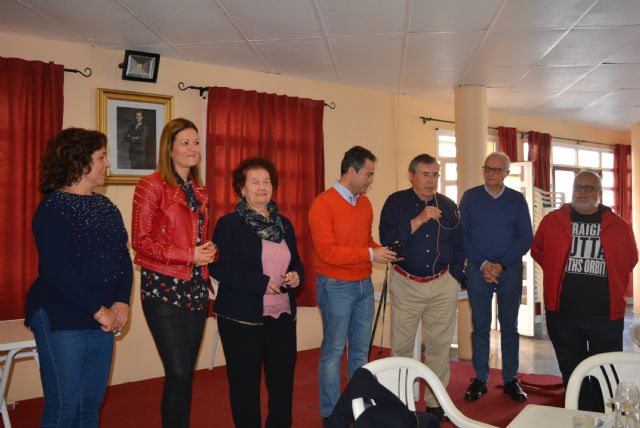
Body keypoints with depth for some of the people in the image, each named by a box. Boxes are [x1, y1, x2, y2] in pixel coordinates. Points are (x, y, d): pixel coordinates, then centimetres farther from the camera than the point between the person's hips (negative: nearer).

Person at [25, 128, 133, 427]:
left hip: (103, 320, 7)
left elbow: (123, 259, 7)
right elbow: (56, 270, -19)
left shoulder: (106, 206, 11)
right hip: (61, 321, -6)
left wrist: (121, 302, -8)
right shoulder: (54, 207, -10)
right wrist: (99, 310, -18)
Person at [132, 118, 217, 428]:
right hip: (163, 288, -6)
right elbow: (141, 241, -10)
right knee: (178, 374, -6)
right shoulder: (152, 185, -6)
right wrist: (189, 256, -16)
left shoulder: (198, 190, 14)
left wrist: (209, 251, -2)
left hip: (196, 287, 6)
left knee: (186, 373, 11)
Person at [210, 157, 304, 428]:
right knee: (245, 384, 8)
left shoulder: (284, 224, 12)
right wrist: (262, 283, -20)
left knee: (284, 380, 10)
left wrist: (296, 276, -5)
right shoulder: (228, 224, -5)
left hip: (282, 315, 5)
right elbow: (219, 268, -14)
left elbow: (296, 263, 18)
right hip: (242, 317, -5)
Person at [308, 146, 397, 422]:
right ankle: (331, 413, 17)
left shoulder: (365, 203, 9)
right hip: (336, 286, -7)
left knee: (361, 350, 14)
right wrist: (370, 254, -21)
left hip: (364, 285, 7)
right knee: (333, 351, 3)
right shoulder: (323, 204, -13)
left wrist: (382, 252, -2)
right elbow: (326, 251, -20)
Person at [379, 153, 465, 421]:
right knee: (401, 348, 5)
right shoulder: (396, 203, -1)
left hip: (443, 286, 3)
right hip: (406, 285, -2)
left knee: (439, 346, 7)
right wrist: (419, 220, -19)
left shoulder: (448, 206, 8)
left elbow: (459, 245, 14)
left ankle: (436, 402, 21)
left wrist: (456, 276, 5)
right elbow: (386, 239, -14)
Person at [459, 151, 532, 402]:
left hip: (510, 270, 1)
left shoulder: (517, 200, 4)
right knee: (480, 325, 4)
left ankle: (510, 379, 18)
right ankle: (480, 379, 13)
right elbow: (461, 235, -1)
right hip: (477, 269, 0)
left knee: (509, 325, 8)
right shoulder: (470, 197, 2)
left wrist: (501, 265, -11)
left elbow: (526, 238, 0)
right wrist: (482, 264, -10)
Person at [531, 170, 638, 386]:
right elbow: (537, 251, 12)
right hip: (562, 314, 0)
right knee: (571, 374, 15)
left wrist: (614, 287, 8)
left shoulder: (619, 226, 2)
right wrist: (556, 274, 7)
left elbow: (630, 259, 14)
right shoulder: (552, 221, 1)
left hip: (607, 316, 0)